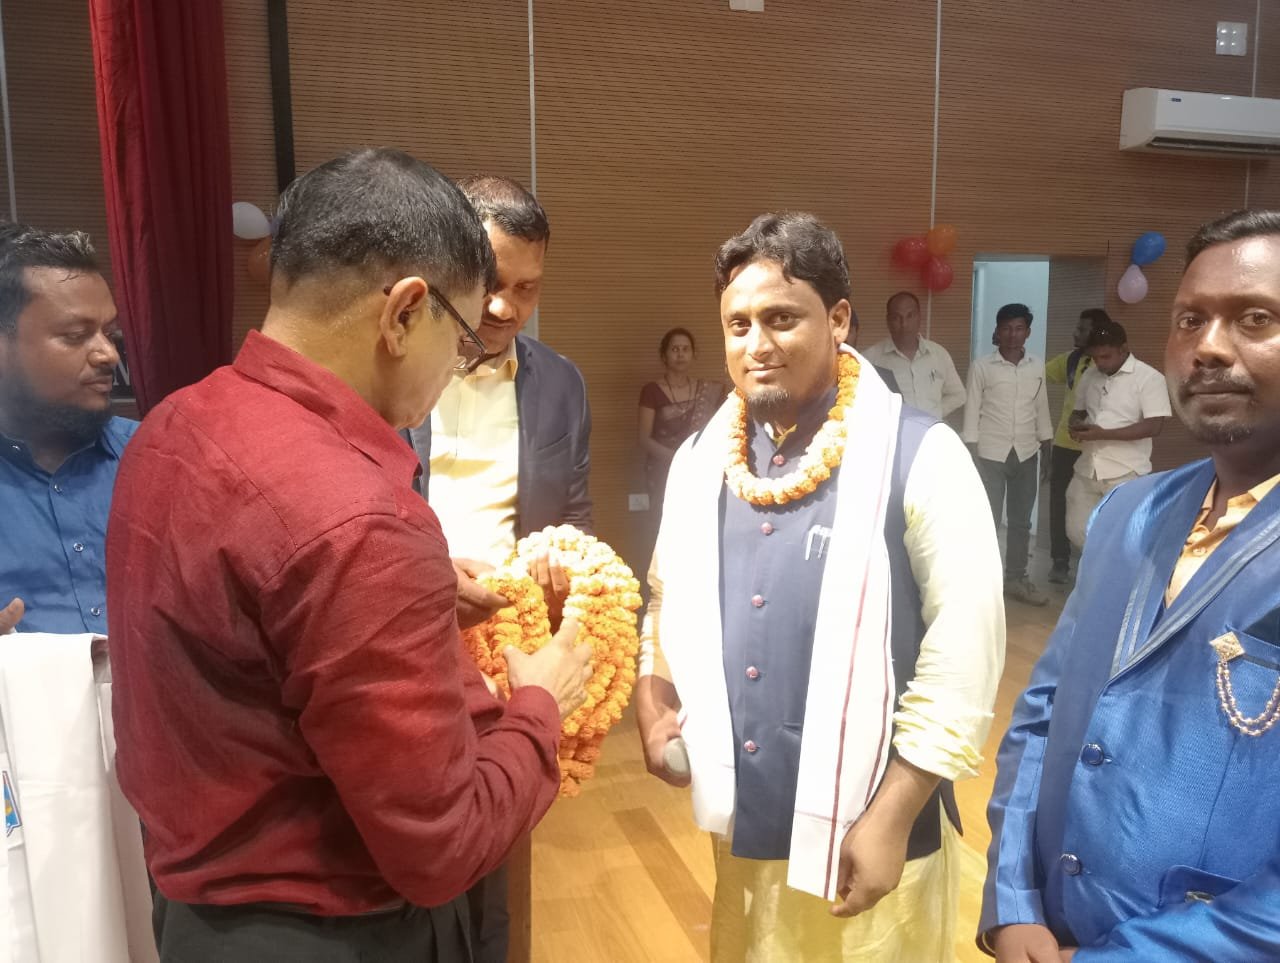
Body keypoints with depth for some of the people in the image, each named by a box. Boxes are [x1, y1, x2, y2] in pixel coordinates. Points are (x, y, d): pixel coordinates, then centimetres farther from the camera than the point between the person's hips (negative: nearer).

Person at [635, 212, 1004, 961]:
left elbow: (965, 649, -14)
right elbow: (670, 595, 15)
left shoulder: (921, 455, -13)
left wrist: (891, 817, -14)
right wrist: (653, 698, 0)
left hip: (863, 835, -4)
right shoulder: (702, 458, 3)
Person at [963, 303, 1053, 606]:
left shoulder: (1037, 367, 6)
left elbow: (1041, 408, 12)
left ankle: (1016, 579, 23)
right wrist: (971, 452, -8)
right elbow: (972, 409, -4)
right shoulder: (981, 366, -5)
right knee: (988, 520, -1)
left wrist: (1047, 446, 10)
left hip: (1026, 454, 4)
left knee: (1020, 521, 11)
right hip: (991, 454, -4)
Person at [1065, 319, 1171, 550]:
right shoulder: (1089, 376, 10)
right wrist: (1075, 425, -4)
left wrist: (1103, 434, -22)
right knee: (1077, 532, 9)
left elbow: (1154, 426, -16)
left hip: (1126, 473, -6)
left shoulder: (1149, 377, -9)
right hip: (1087, 470, 6)